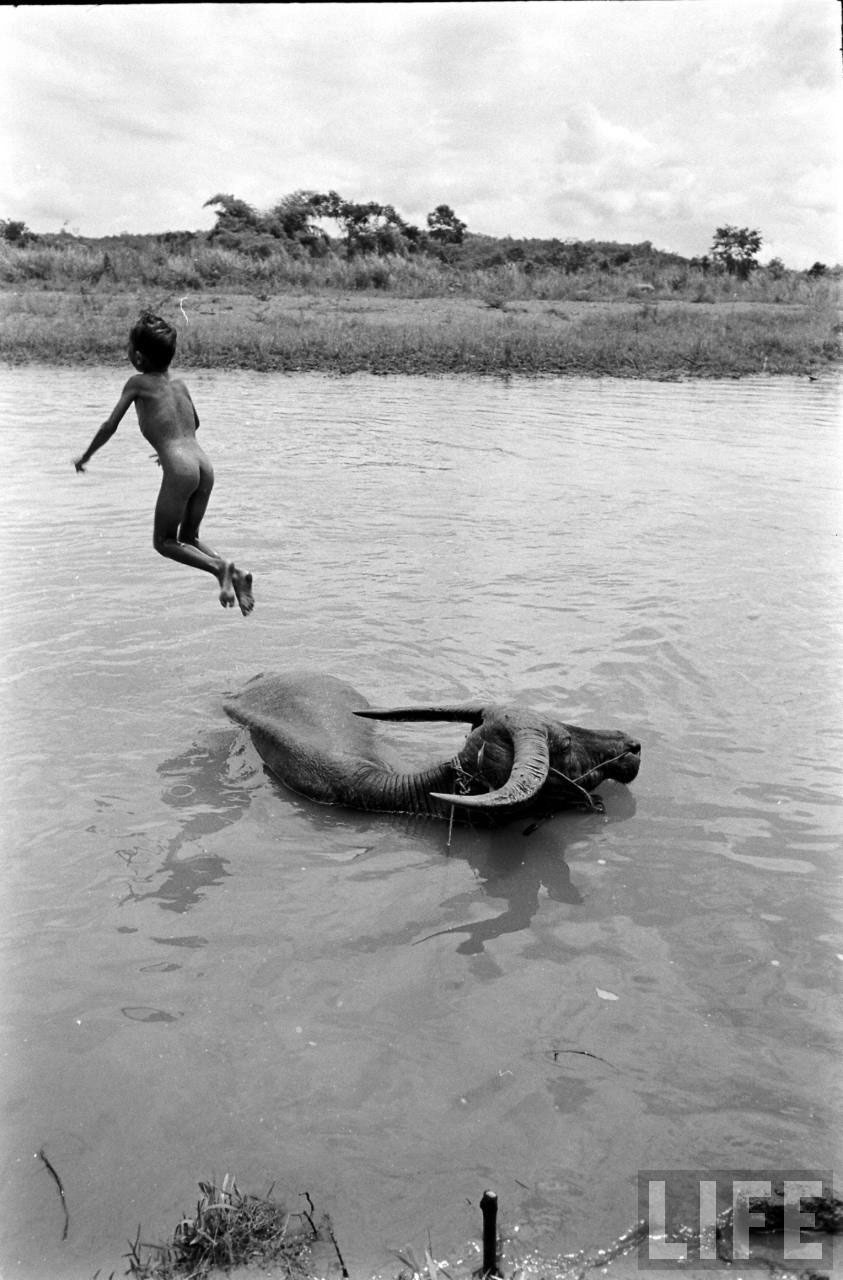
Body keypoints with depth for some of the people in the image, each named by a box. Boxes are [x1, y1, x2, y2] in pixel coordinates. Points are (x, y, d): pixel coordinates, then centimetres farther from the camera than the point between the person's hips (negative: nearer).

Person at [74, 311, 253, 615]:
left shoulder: (138, 383, 4)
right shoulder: (179, 384, 20)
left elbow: (110, 426, 5)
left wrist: (85, 457, 19)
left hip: (179, 469, -6)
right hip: (204, 464, 6)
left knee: (163, 541, 9)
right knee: (188, 538, 19)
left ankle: (220, 567, -12)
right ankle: (235, 575, -2)